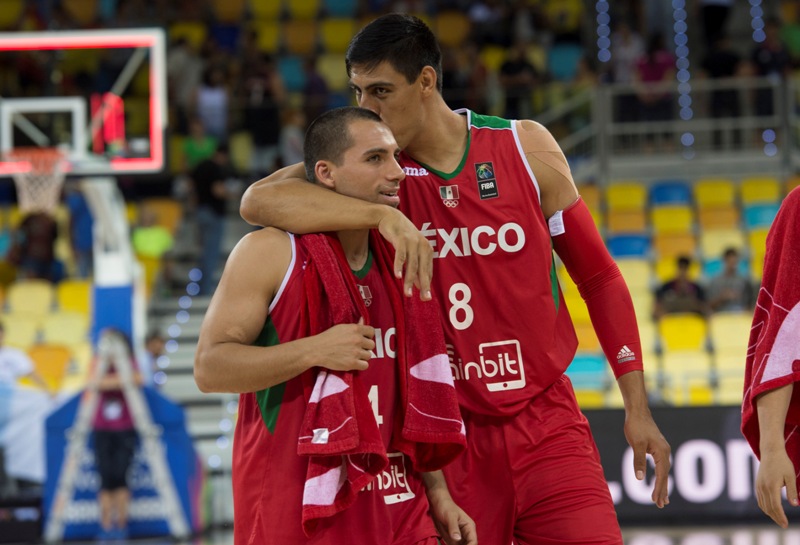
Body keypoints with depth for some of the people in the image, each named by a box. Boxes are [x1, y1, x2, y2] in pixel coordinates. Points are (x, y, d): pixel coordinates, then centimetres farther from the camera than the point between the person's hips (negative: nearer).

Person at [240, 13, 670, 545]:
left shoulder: (526, 148, 0)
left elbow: (598, 276, 7)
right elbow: (258, 200, -20)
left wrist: (637, 407, 2)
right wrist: (382, 214, -31)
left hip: (548, 426, 0)